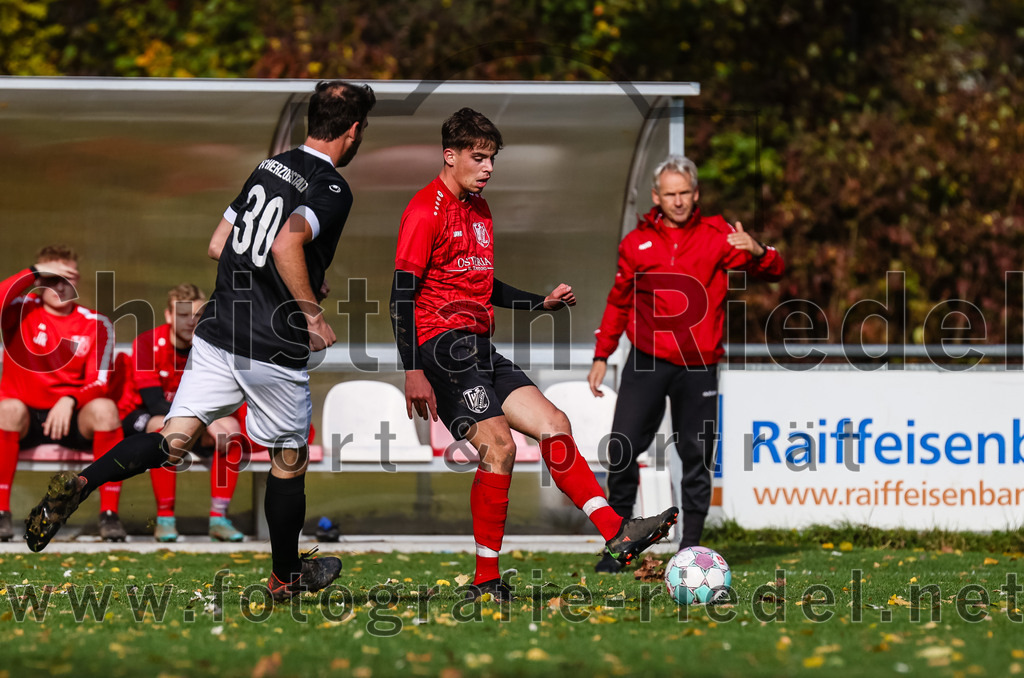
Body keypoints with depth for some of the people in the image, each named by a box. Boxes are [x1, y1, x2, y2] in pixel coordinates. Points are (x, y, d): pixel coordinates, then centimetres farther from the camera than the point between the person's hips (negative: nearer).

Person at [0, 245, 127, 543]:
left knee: (105, 408, -32)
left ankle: (109, 512, -28)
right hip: (25, 418, -1)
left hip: (73, 417, 1)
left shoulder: (95, 325, 3)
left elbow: (98, 383, -7)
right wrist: (34, 273, -19)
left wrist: (70, 401, -27)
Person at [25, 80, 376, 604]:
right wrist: (314, 316, -18)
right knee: (288, 463, 14)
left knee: (173, 441, -1)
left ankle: (79, 484, -25)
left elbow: (218, 246, 17)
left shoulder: (269, 167, 11)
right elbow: (287, 244, -29)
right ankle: (286, 576, 29)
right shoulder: (333, 191, -12)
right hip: (275, 350, -6)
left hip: (218, 330, 6)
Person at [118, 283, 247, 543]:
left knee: (231, 429, -23)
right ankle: (165, 519, -30)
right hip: (139, 418, -4)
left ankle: (218, 518, -20)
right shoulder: (147, 343, -17)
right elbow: (155, 403, -25)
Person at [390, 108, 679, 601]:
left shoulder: (478, 209, 20)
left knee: (553, 424, 0)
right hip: (441, 344, -9)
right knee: (499, 445, -19)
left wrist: (541, 303, 20)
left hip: (479, 347, 9)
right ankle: (486, 580, -14)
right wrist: (413, 371, -21)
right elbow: (402, 295, -14)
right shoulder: (426, 211, -9)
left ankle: (616, 533, -4)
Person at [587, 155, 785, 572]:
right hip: (646, 362, 1)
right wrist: (602, 356, 13)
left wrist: (757, 252, -25)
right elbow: (619, 302, 18)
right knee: (623, 448, -6)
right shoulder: (637, 243, 8)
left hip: (698, 367, -1)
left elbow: (773, 271, -3)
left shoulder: (717, 237, 3)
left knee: (697, 457, 1)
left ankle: (690, 548, 7)